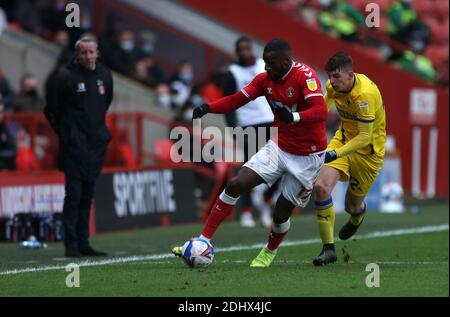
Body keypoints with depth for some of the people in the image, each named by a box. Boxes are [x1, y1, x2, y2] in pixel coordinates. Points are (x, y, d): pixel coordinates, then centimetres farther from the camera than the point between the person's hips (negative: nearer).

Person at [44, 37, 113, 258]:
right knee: (74, 194, -8)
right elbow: (51, 109, -3)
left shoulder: (104, 76, 8)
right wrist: (65, 133, -4)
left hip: (96, 144, 6)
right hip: (74, 146, -6)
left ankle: (83, 243, 14)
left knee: (87, 195, 9)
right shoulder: (65, 78, -9)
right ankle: (71, 243, -6)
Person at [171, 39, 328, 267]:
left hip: (307, 157, -5)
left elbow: (321, 111, -33)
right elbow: (237, 99, 1)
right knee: (236, 185, -11)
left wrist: (293, 116, -52)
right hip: (278, 147, 5)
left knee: (282, 212, 1)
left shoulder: (305, 75, -21)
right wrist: (208, 107, -18)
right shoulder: (266, 79, -1)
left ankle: (270, 253, 34)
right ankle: (204, 241, -6)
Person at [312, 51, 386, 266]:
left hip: (368, 150, -5)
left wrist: (335, 154, -38)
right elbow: (325, 105, 17)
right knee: (321, 186, -20)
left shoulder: (364, 95, -31)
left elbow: (365, 137, -30)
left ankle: (357, 217, 50)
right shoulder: (334, 86, -9)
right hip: (344, 139, 5)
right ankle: (328, 248, -14)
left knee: (352, 206, 7)